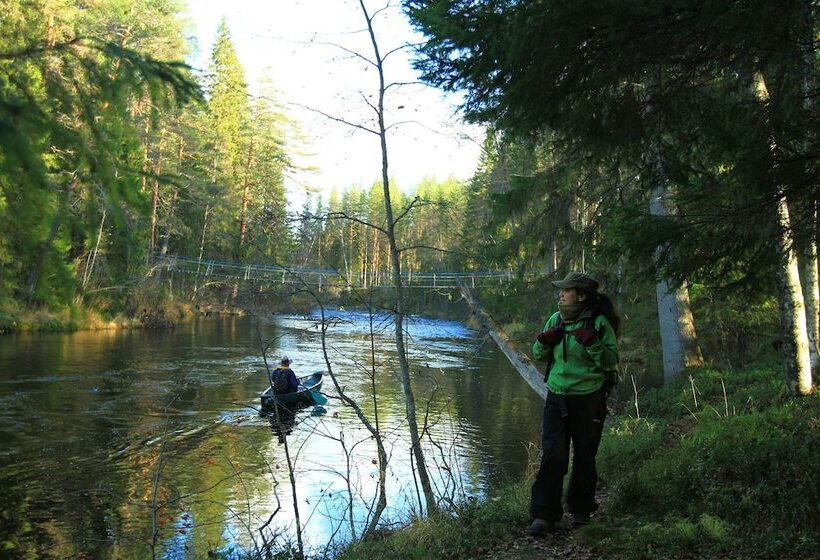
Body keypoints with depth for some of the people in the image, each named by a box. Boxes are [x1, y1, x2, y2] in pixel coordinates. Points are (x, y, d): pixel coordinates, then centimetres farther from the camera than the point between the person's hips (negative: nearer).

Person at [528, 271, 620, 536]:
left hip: (588, 400, -3)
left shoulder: (599, 323, -9)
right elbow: (539, 355, 13)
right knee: (552, 456, -3)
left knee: (585, 458, 11)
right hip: (556, 398, 3)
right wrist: (543, 342, -8)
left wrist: (592, 344, -25)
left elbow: (611, 363, -10)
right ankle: (544, 514, 3)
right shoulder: (555, 319, 5)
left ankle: (581, 510, 29)